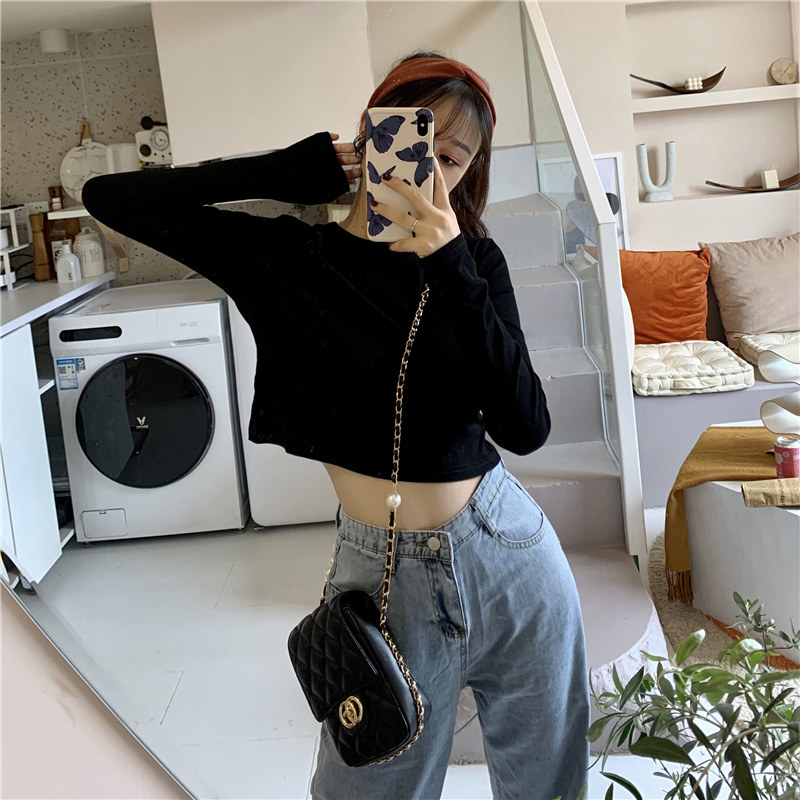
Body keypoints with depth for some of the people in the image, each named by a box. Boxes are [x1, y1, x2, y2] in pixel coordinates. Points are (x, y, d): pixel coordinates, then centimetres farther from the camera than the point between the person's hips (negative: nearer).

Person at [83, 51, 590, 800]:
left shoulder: (473, 262, -3)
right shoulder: (287, 257, -6)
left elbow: (525, 428, -14)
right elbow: (107, 197, -8)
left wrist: (453, 272, -23)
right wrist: (290, 173, -14)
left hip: (510, 556, 2)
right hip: (384, 574, -2)